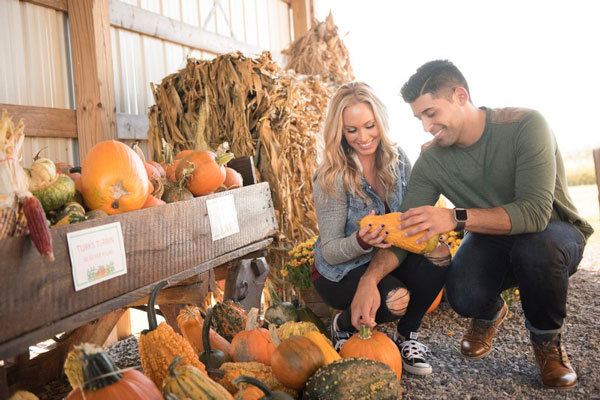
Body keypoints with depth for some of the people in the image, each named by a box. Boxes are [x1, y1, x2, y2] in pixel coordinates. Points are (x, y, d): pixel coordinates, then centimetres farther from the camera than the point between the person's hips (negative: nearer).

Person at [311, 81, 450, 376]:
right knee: (396, 300, -31)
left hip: (385, 260, 5)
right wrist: (362, 241, -40)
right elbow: (329, 251, -18)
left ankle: (406, 335, 1)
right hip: (340, 271, -4)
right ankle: (343, 326, 4)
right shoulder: (332, 178, -19)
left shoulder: (397, 160, -5)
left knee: (437, 256, -23)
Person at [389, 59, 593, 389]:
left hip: (554, 232, -2)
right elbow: (405, 229, -16)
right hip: (491, 241, 3)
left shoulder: (526, 126, -25)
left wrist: (456, 218, -47)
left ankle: (547, 340, -6)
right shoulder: (431, 159, -13)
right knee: (463, 297, -27)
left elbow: (535, 212, -35)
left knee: (535, 246, -38)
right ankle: (489, 313, 14)